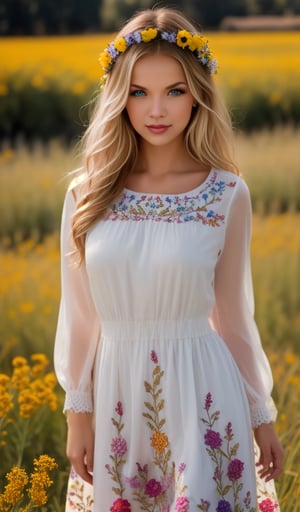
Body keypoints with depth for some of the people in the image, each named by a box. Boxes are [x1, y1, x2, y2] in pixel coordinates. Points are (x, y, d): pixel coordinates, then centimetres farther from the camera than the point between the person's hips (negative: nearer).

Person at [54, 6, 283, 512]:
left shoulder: (227, 195, -4)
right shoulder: (88, 194, -1)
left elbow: (233, 315, 3)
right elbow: (79, 316, 5)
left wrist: (262, 417, 7)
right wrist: (78, 413, 5)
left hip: (201, 390, -2)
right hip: (118, 390, 2)